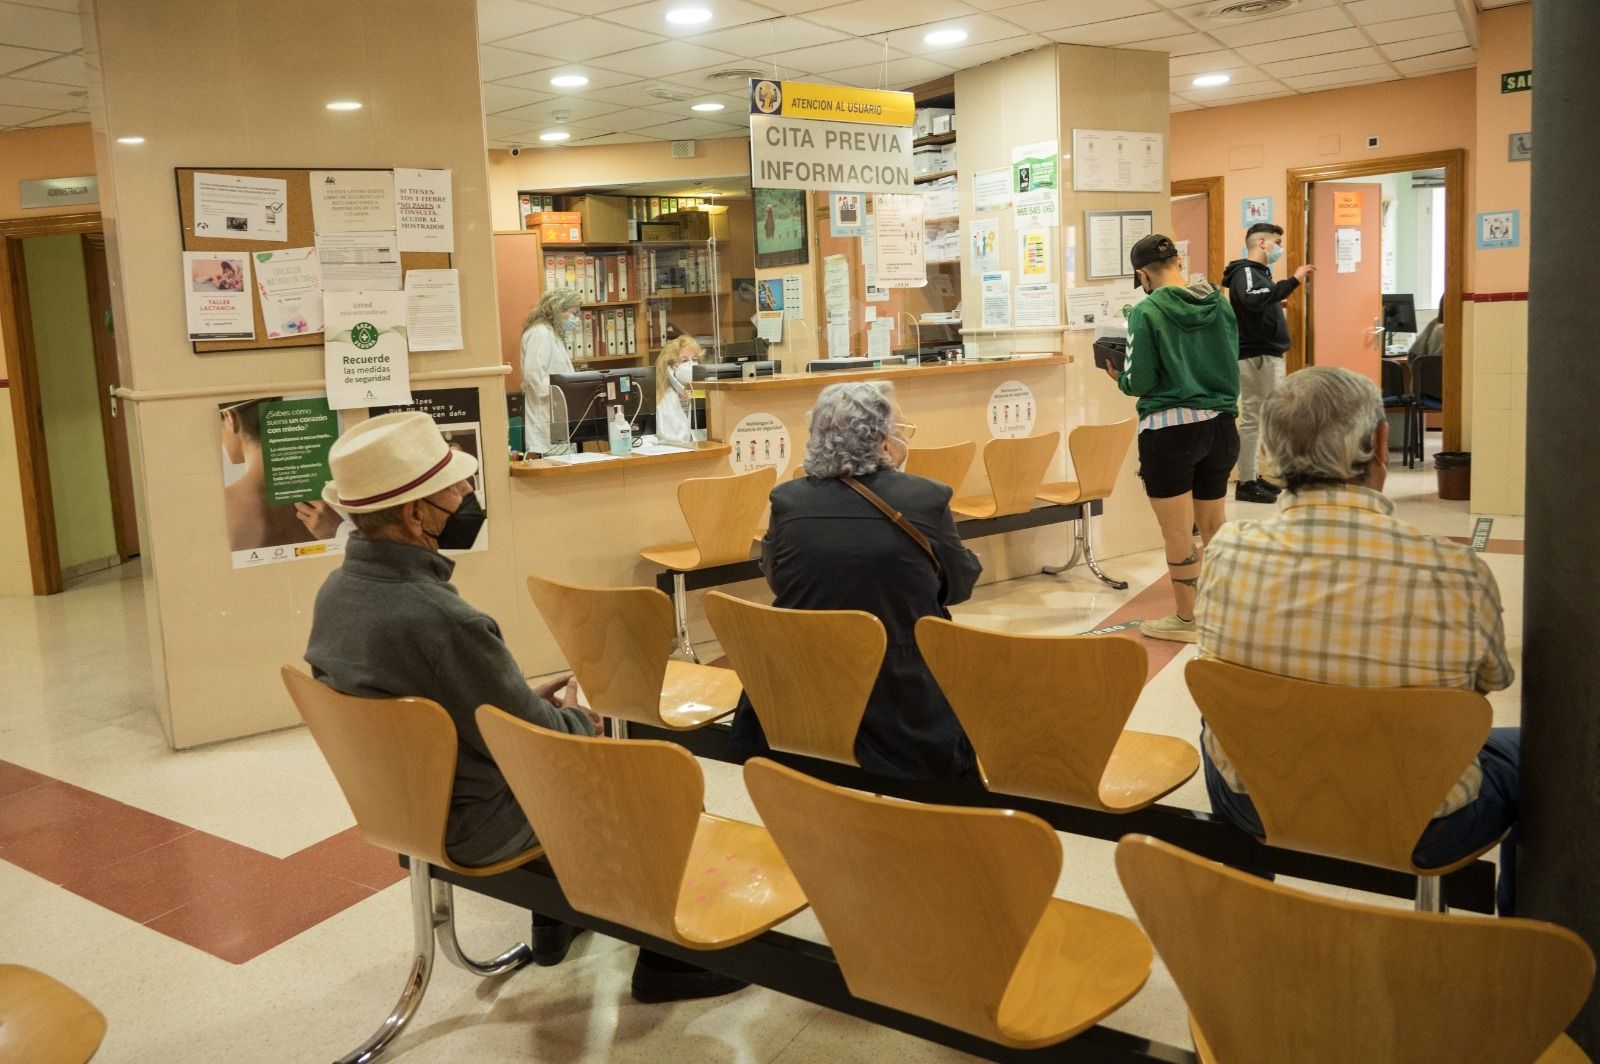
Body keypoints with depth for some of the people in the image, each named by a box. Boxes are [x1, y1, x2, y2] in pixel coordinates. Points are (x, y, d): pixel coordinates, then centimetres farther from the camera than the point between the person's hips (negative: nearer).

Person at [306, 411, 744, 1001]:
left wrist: (529, 699, 7)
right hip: (471, 824, -8)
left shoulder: (337, 590, -7)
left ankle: (555, 921, 42)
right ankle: (664, 958, 23)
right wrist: (577, 717, -2)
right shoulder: (439, 619, -35)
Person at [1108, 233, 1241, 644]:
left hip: (1169, 429, -6)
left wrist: (1118, 377, 9)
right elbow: (1230, 362, 14)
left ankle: (1186, 619, 16)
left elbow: (1140, 382, -12)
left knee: (1178, 535, 5)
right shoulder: (1220, 304, 4)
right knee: (1214, 527, 18)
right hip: (1219, 425, 6)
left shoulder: (1147, 312, -13)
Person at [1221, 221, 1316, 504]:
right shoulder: (1245, 272, -13)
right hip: (1257, 357, -10)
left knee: (1260, 419, 13)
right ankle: (1246, 483, -3)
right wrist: (1293, 281, -35)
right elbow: (1253, 299, -35)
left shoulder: (1259, 272, 18)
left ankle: (1253, 477, 20)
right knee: (1252, 419, -7)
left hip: (1268, 355, 10)